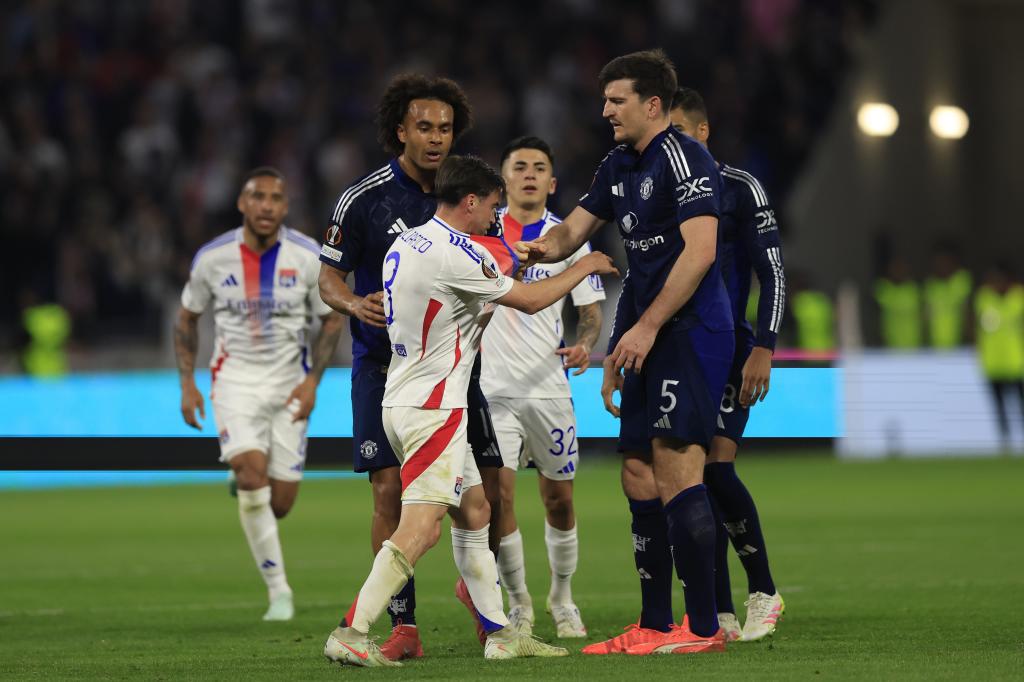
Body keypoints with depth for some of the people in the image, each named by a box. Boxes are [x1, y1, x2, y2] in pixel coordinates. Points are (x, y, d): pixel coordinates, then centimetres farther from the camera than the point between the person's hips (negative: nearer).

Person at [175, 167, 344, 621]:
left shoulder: (308, 257, -7)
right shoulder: (213, 257, -6)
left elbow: (331, 320, 3)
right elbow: (188, 317, 9)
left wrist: (312, 380, -9)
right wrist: (187, 383, 0)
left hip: (288, 385, 1)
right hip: (235, 379, -1)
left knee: (280, 502, -2)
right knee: (252, 472, -23)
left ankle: (246, 492, 38)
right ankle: (278, 590, -15)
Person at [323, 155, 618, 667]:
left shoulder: (404, 245, 10)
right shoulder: (456, 255, -17)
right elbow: (530, 300, -6)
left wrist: (482, 313, 23)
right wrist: (584, 267, 8)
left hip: (403, 399, 10)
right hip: (433, 408, -10)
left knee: (474, 511, 15)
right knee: (420, 528, -15)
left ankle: (499, 633, 18)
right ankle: (350, 634, -19)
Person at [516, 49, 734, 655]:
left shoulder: (684, 159, -12)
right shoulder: (619, 166, 17)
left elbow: (699, 250, -19)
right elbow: (577, 228, 24)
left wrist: (647, 326, -20)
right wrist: (544, 248, 0)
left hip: (691, 331, -10)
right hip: (650, 336, 10)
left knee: (676, 468, -14)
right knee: (639, 476, 8)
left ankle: (704, 628, -13)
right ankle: (655, 627, 13)